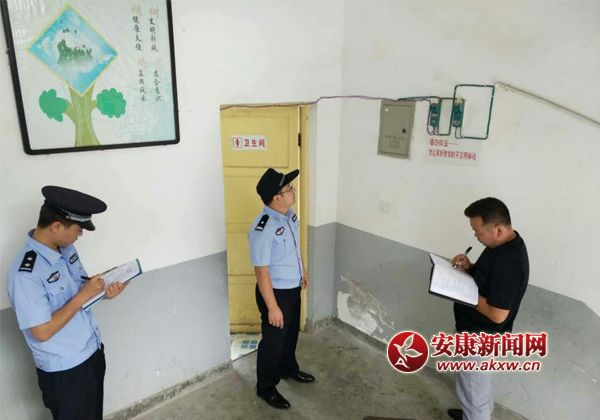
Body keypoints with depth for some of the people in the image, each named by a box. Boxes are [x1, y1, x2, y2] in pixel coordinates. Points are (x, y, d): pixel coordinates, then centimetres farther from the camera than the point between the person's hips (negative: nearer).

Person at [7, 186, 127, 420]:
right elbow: (42, 332, -26)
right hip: (63, 370, -7)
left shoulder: (66, 248, -5)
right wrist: (84, 295, -25)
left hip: (92, 353, 7)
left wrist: (102, 291, -11)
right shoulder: (25, 274, -29)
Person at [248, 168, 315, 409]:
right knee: (273, 340, 10)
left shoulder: (289, 214, -3)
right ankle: (266, 387, 33)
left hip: (293, 288, 8)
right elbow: (261, 271, -26)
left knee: (291, 332, 27)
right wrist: (272, 307, -23)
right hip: (275, 292, -8)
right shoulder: (263, 228, -30)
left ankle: (288, 368, 52)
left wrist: (302, 272, 23)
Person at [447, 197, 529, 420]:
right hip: (480, 332, 10)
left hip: (480, 337, -10)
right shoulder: (505, 242, -4)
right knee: (480, 381, 31)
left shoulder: (509, 262, -34)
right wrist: (469, 267, -6)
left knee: (472, 388, 12)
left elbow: (497, 315, -30)